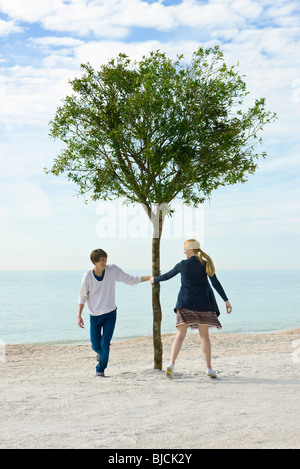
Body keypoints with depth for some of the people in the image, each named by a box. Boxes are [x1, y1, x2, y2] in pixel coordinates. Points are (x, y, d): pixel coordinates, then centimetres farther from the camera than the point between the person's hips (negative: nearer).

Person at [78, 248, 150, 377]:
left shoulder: (113, 270, -9)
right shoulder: (88, 276, -11)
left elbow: (130, 280, -1)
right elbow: (83, 296, 1)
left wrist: (150, 277, -7)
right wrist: (79, 315, -3)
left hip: (110, 313, 0)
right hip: (95, 315, 0)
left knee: (105, 345, -6)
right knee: (96, 346, 5)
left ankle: (100, 369, 14)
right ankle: (102, 353, 41)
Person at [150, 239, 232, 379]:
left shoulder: (183, 264, -1)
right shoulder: (206, 264, 0)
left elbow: (168, 275, 12)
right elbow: (216, 283, -5)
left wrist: (155, 280, 31)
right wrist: (226, 300, -4)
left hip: (185, 302, -1)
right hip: (202, 304, 1)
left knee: (180, 335, -1)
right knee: (204, 335, 10)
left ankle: (171, 364, -16)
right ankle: (209, 368, 11)